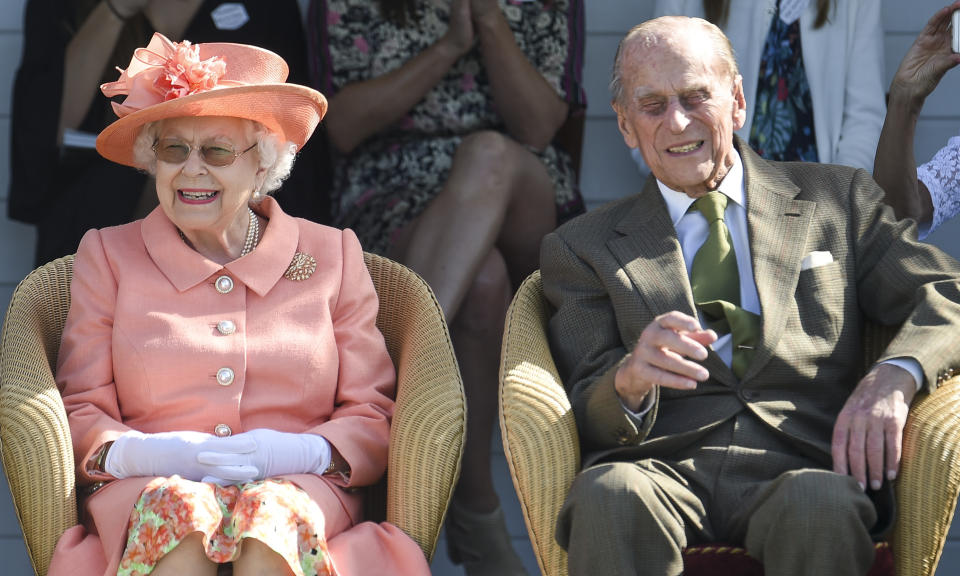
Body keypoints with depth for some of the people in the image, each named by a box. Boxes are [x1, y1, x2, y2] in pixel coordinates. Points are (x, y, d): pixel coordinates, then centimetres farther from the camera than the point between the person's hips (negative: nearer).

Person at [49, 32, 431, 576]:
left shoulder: (333, 257, 17)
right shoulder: (108, 257, 18)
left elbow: (374, 418, 11)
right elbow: (79, 413, 11)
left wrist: (301, 453, -12)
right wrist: (140, 454, -13)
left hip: (295, 491, 0)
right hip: (145, 491, 0)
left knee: (271, 510, -38)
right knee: (177, 506, -38)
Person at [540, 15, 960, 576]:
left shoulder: (838, 199, 20)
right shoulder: (583, 248, 19)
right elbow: (588, 420, 9)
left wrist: (894, 376, -13)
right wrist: (631, 379, -16)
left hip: (802, 464, 0)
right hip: (661, 464, 0)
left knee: (821, 507, -37)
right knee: (608, 496, -36)